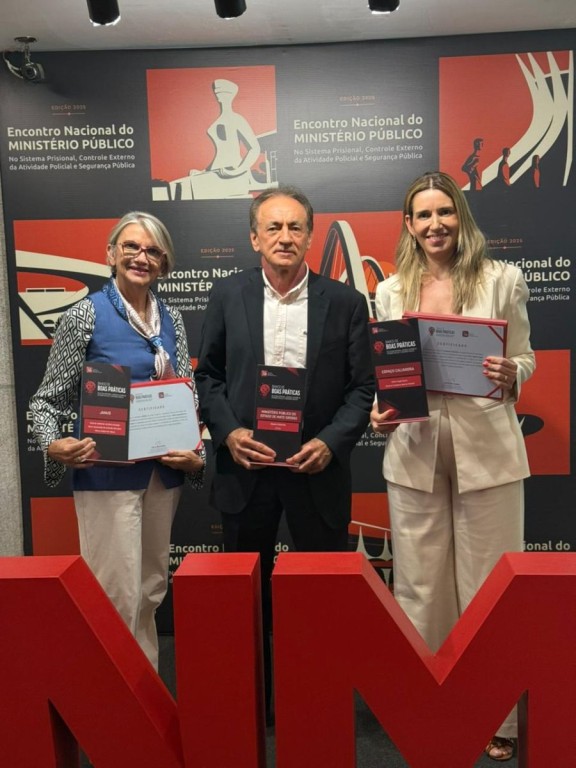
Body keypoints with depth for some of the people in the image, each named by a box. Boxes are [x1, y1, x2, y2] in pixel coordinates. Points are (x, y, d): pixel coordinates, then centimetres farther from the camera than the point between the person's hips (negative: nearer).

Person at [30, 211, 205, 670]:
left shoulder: (171, 319, 7)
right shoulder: (85, 315, -7)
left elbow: (187, 396, 8)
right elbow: (48, 399, -3)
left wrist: (196, 454, -8)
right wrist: (55, 447, -22)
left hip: (164, 472, 5)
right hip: (107, 472, -5)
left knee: (152, 592, 16)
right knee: (118, 596, -1)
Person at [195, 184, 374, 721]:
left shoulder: (345, 302, 0)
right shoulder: (227, 295, 3)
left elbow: (362, 387, 0)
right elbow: (208, 376, 6)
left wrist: (331, 442, -14)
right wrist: (227, 431, -10)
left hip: (317, 469, -1)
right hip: (244, 468, 2)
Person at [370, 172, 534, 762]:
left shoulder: (503, 280, 1)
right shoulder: (391, 291, 8)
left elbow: (525, 360, 5)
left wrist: (511, 376, -18)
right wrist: (377, 413, -8)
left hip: (487, 450, -2)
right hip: (413, 452, 2)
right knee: (419, 585, 11)